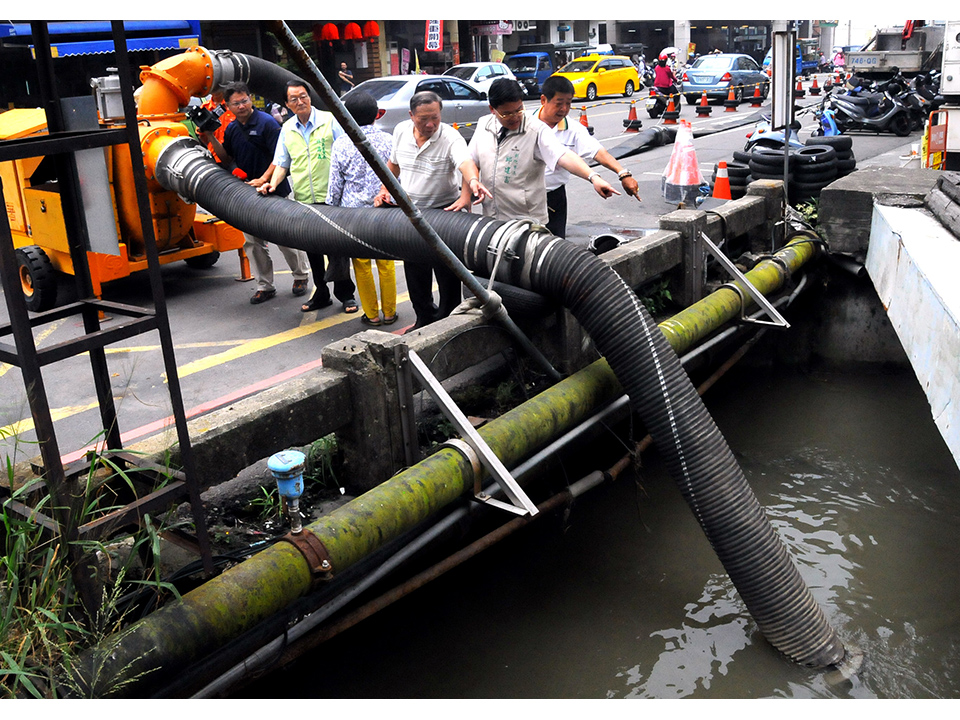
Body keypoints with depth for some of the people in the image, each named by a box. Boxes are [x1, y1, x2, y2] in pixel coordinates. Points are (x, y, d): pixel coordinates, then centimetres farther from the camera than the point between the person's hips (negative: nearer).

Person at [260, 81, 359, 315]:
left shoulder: (329, 120, 0)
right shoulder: (287, 129, 12)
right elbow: (282, 163, 18)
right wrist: (274, 182, -1)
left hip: (331, 198, -4)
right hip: (303, 200, 5)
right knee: (312, 249, 10)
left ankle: (345, 294, 10)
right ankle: (321, 294, 22)